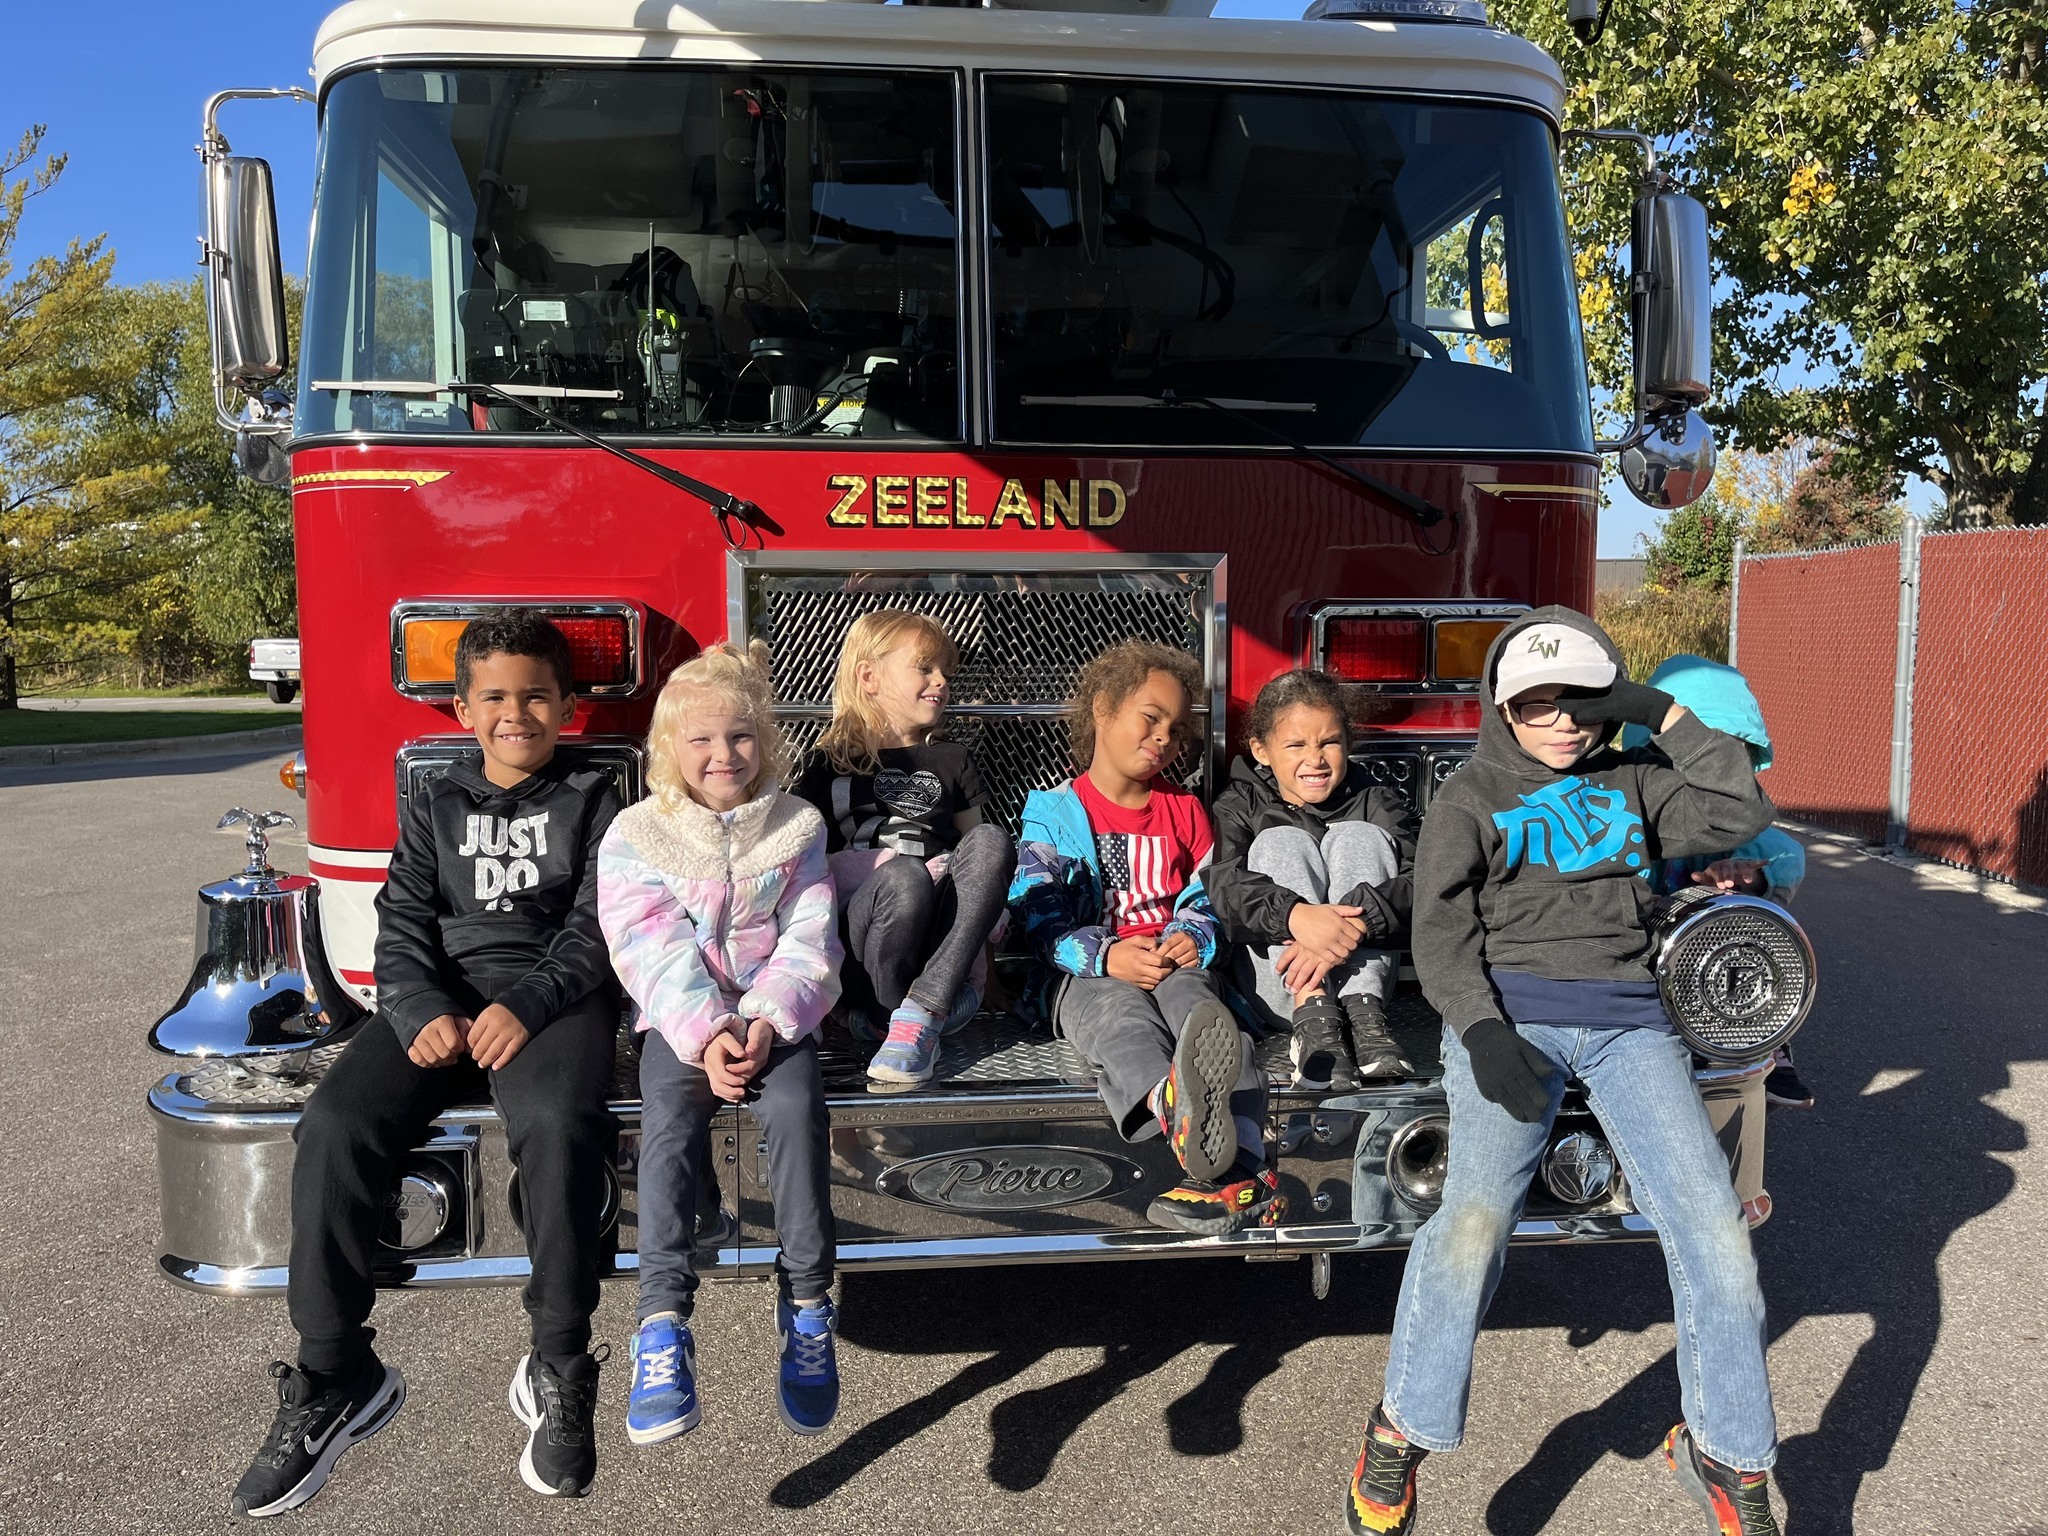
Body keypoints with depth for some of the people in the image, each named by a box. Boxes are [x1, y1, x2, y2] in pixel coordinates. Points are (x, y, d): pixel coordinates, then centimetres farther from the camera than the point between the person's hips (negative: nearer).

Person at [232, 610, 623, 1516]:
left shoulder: (592, 803, 10)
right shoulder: (435, 809, 19)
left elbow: (600, 926, -1)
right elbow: (403, 924, 9)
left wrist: (528, 1005, -18)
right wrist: (422, 1012, -12)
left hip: (552, 993, -3)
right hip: (440, 995, 4)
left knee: (556, 1125, -34)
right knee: (337, 1127, -23)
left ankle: (560, 1369, -18)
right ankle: (333, 1377, -8)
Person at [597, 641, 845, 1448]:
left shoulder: (797, 827, 7)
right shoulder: (635, 836, 3)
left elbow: (807, 942, 1)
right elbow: (652, 952, -6)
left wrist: (768, 1021, -17)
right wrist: (706, 1033, -20)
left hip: (773, 1015, 1)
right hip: (681, 1020, 0)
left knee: (797, 1109, -28)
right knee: (670, 1124, -28)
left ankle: (808, 1303, -19)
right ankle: (663, 1320, -28)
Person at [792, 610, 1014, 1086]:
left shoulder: (951, 761, 24)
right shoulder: (832, 765, 16)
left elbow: (975, 842, 19)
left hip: (941, 941, 3)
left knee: (991, 840, -27)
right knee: (904, 876, -37)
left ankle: (922, 1012, -34)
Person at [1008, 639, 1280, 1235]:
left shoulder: (1184, 812, 23)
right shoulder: (1053, 811, 9)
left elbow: (1206, 898, 19)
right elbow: (1038, 916, -3)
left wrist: (1192, 936, -7)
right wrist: (1105, 956, -21)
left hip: (1173, 964, 3)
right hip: (1084, 974, -3)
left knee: (1194, 1001, -34)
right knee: (1121, 1010, -38)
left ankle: (1243, 1167, -57)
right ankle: (1179, 1111, -74)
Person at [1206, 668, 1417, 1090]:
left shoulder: (1377, 802, 10)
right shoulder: (1239, 806, 8)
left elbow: (1419, 884, -11)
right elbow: (1222, 884, -15)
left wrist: (1352, 926, -32)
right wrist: (1294, 916, -37)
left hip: (1359, 976, 1)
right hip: (1274, 989, 0)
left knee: (1359, 837, -14)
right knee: (1281, 842, -17)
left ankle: (1363, 1014, -31)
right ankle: (1314, 1022, -36)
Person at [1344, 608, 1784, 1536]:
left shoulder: (1635, 786, 20)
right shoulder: (1471, 798, 10)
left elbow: (1741, 814, 9)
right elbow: (1441, 928, 0)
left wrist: (1666, 715, 6)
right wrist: (1481, 1028, -15)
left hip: (1627, 1019, 4)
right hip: (1510, 1013, -3)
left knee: (1714, 1227, -8)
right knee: (1476, 1214, -22)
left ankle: (1725, 1454, 11)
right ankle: (1401, 1434, -6)